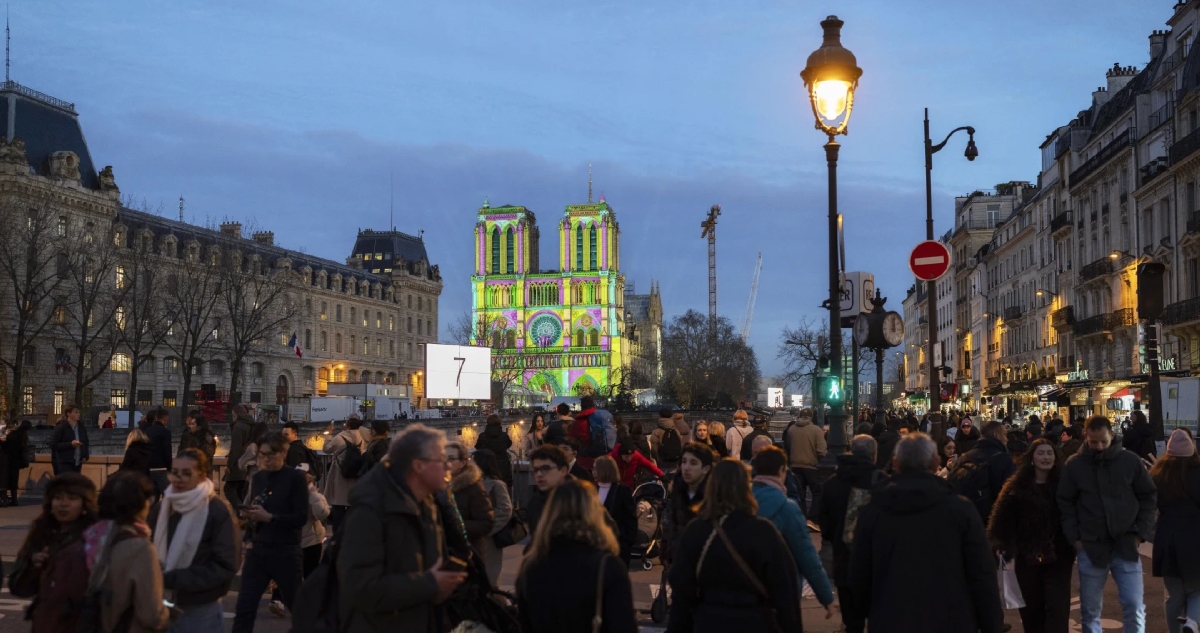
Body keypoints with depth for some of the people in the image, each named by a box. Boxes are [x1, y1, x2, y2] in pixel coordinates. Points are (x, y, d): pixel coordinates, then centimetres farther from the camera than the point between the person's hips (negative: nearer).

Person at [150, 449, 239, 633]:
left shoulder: (219, 511, -13)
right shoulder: (161, 507, 3)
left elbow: (225, 566, -14)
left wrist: (173, 579, -18)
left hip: (201, 610, -4)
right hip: (163, 606, 5)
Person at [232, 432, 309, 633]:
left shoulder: (296, 477, -8)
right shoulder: (257, 477, 7)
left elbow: (302, 518, -14)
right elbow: (252, 513, 15)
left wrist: (269, 517, -21)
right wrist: (247, 518, -7)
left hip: (286, 552, -4)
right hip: (257, 551, 4)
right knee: (244, 608, 0)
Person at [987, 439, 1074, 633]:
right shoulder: (1017, 486, 1)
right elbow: (1003, 519, -1)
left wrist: (1073, 548, -7)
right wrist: (1006, 548, -8)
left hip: (1058, 556, -1)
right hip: (1027, 557, 1)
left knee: (1057, 607, -4)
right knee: (1032, 609, 11)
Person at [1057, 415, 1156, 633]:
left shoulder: (1131, 461, 0)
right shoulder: (1074, 465, -1)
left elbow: (1148, 497, 6)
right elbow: (1065, 503, 4)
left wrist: (1141, 532, -1)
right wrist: (1074, 538, -4)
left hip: (1126, 545, 0)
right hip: (1090, 546, 0)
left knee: (1134, 606, -1)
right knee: (1090, 610, 10)